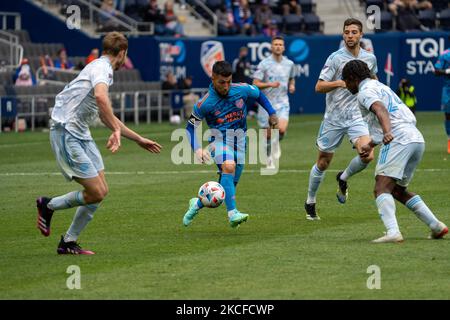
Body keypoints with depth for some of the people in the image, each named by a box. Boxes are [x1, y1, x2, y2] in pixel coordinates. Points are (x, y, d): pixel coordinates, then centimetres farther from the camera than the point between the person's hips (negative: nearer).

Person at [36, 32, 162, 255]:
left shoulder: (102, 69, 20)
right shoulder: (101, 67, -11)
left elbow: (106, 117, 30)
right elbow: (101, 97, -35)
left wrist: (139, 140, 34)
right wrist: (117, 130, -34)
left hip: (81, 134, 10)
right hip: (66, 133, -10)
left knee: (101, 191, 6)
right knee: (96, 192, -11)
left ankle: (68, 243, 15)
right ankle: (48, 205, 11)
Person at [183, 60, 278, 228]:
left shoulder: (242, 90, -8)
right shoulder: (205, 103, -14)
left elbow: (259, 95, 15)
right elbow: (191, 126, -3)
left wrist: (272, 113, 13)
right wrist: (197, 149, -16)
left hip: (239, 139, 4)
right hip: (219, 138, -4)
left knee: (228, 186, 6)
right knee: (228, 167, -35)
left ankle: (197, 203, 32)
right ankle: (233, 214, -39)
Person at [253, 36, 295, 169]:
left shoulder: (289, 64, 5)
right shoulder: (264, 64, -7)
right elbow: (255, 84, -9)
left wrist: (292, 86, 2)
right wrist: (270, 84, -25)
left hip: (282, 103, 2)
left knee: (282, 129, -20)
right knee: (268, 134, 2)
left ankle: (276, 143, 16)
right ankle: (269, 159, 27)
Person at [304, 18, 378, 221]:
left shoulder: (370, 58, 5)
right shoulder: (336, 58, -9)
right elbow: (319, 87, -11)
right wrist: (339, 83, -24)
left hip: (357, 117, 2)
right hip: (334, 118, -2)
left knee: (367, 156, -20)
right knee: (323, 163, 6)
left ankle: (343, 179, 12)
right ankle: (310, 203, 26)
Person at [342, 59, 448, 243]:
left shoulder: (365, 91, 1)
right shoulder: (381, 87, 30)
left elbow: (380, 110, -21)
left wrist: (387, 132, -39)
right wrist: (371, 144, 54)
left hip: (398, 140, -9)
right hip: (417, 139, 9)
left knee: (381, 188, -15)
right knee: (398, 190, 21)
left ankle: (392, 232, -34)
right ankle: (436, 227, 16)